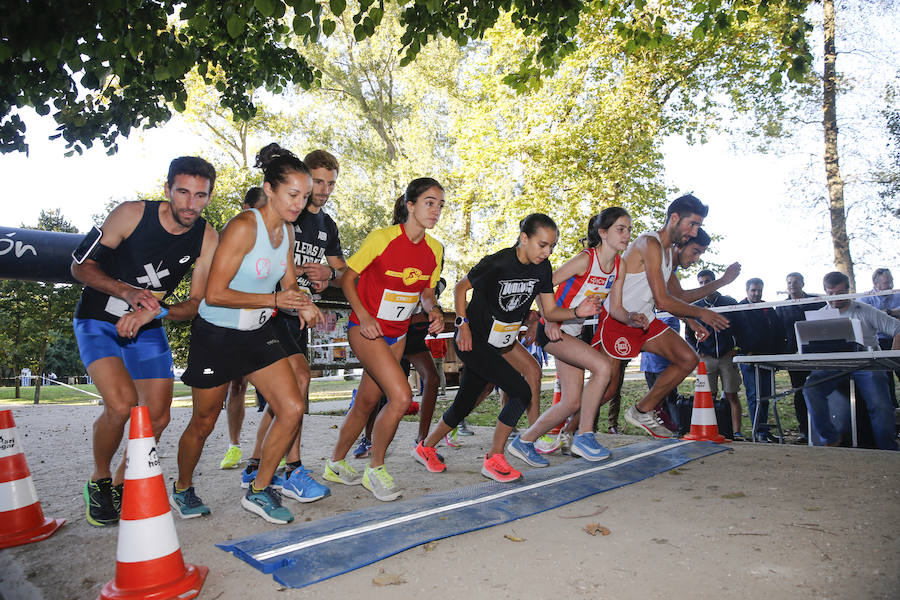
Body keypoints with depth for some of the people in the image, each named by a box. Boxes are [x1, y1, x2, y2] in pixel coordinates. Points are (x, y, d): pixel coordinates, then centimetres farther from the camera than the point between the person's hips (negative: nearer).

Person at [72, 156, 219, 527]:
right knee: (122, 404, -23)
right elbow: (80, 266, -10)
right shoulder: (132, 214, -19)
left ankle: (123, 483, 26)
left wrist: (154, 311, -25)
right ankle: (99, 480, 6)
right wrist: (128, 292, -26)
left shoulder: (206, 238, -10)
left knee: (158, 418, -1)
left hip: (148, 328, 4)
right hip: (98, 320, -4)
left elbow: (196, 305, -7)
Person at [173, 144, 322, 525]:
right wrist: (274, 300, -26)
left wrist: (303, 304, -11)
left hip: (259, 334, 7)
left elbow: (289, 283, 11)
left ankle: (259, 491, 14)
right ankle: (181, 490, 39)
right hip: (216, 335, -6)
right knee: (203, 423, 10)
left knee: (292, 409, -4)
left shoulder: (287, 231, 2)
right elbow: (214, 294, -24)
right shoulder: (244, 227, -22)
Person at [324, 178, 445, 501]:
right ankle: (375, 469, 3)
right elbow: (347, 278, -9)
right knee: (401, 396, -19)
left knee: (367, 401, 13)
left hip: (397, 334, 6)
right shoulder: (381, 238, -17)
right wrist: (364, 316, -20)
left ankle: (336, 464, 34)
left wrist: (434, 311, -9)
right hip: (367, 329, -6)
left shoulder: (434, 249, 0)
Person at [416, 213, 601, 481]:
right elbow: (460, 288, -8)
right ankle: (494, 459, -1)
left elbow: (550, 311, 2)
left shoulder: (542, 268, -1)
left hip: (499, 344, 7)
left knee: (463, 405, 14)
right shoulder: (497, 262, -20)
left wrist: (577, 311, -16)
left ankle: (426, 447, 36)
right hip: (473, 341, -7)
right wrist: (463, 325, -14)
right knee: (521, 391, -17)